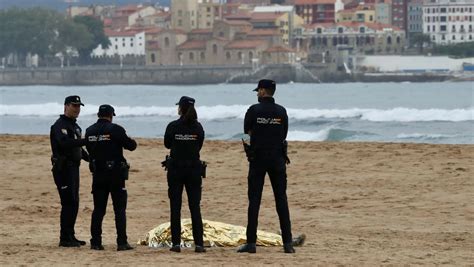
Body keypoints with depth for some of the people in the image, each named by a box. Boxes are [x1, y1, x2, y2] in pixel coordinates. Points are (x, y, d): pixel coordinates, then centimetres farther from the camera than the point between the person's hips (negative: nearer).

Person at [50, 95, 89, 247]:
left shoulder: (75, 126, 19)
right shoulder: (60, 125, -12)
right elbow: (65, 143, -29)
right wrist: (85, 141, -35)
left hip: (73, 168, 9)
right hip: (63, 169, -9)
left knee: (73, 203, 11)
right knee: (68, 203, -11)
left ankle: (70, 236, 18)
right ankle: (65, 239, -9)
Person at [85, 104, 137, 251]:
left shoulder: (90, 131, 4)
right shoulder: (115, 129, -11)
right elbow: (131, 145, -7)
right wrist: (130, 140, 14)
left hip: (98, 174, 4)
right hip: (115, 173, -4)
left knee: (98, 209, 10)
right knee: (120, 209, 1)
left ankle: (95, 242, 7)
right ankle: (122, 242, -4)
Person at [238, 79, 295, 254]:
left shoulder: (254, 110, -6)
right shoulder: (281, 111, 2)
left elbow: (247, 131, 6)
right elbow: (284, 135, 7)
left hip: (257, 158, -2)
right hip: (277, 160, 2)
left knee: (254, 200, 1)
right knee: (281, 200, 5)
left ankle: (251, 243, -1)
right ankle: (287, 243, 1)